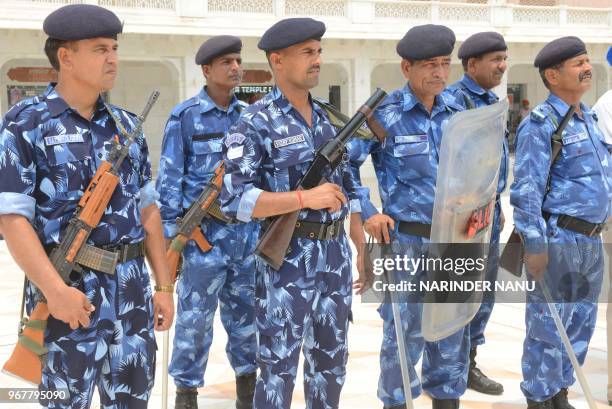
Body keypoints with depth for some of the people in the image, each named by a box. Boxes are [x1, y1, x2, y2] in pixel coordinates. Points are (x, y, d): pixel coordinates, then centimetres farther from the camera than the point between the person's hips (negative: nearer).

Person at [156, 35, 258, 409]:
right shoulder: (185, 115, -5)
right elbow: (170, 178, -6)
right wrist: (169, 234, -9)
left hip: (248, 228, 4)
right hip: (204, 230, -4)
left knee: (246, 311, 12)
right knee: (195, 316, 1)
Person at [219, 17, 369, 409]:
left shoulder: (325, 118, 12)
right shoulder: (255, 123, -9)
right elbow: (234, 200, -17)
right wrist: (305, 198, -21)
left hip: (336, 254, 6)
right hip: (288, 258, -6)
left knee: (332, 361, 15)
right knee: (279, 366, 1)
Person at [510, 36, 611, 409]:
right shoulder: (541, 123, -12)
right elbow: (527, 189, -17)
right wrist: (534, 244, -22)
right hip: (558, 238, -8)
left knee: (581, 325, 14)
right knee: (549, 328, 0)